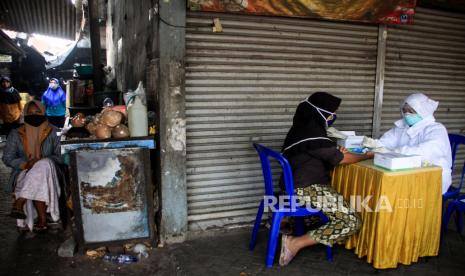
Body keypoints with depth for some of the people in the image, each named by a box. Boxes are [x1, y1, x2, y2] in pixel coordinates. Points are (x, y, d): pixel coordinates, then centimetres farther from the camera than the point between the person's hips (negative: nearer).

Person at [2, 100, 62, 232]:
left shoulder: (53, 132, 3)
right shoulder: (16, 134, 4)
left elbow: (59, 156, 1)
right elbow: (7, 158, 2)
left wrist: (41, 162, -18)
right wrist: (25, 164, -18)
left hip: (47, 171, 0)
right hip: (23, 173, 0)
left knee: (44, 164, -37)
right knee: (37, 184, -36)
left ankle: (19, 203, -34)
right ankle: (42, 217, -30)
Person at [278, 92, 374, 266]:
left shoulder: (303, 127, 9)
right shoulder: (312, 133, -19)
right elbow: (340, 159, -11)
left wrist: (335, 152, 5)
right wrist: (369, 155, 3)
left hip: (298, 186, 10)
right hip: (306, 190, -10)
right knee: (352, 222, -13)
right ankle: (295, 243, -12)